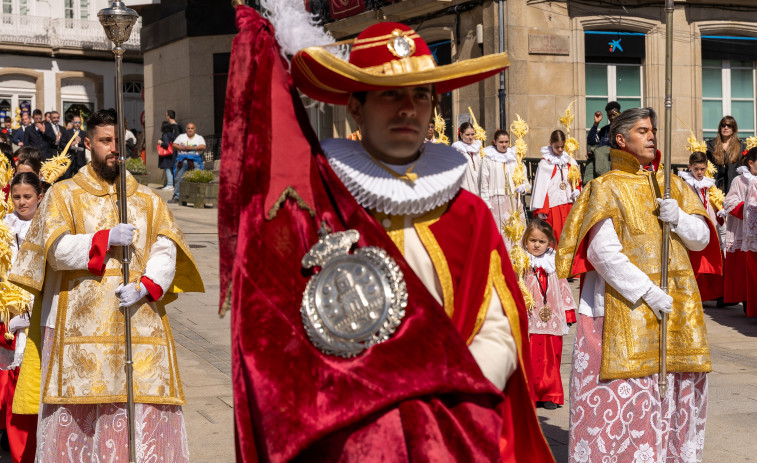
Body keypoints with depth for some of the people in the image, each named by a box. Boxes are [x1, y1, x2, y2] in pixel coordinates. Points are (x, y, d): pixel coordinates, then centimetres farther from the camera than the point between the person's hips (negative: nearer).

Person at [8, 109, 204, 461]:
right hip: (81, 323, -2)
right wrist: (106, 239, -13)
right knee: (78, 413, -5)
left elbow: (166, 253, 4)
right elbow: (56, 249, -4)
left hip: (140, 321, 2)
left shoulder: (148, 200, 15)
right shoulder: (63, 195, 10)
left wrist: (144, 288, -13)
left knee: (144, 409, -5)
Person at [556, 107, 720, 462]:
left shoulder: (672, 185, 16)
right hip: (624, 305, -5)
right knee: (626, 391, -9)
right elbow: (603, 252, -11)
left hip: (676, 303, 5)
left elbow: (701, 238, 14)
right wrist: (646, 292, -18)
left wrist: (678, 218, -7)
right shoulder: (607, 188, 0)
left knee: (677, 389, 5)